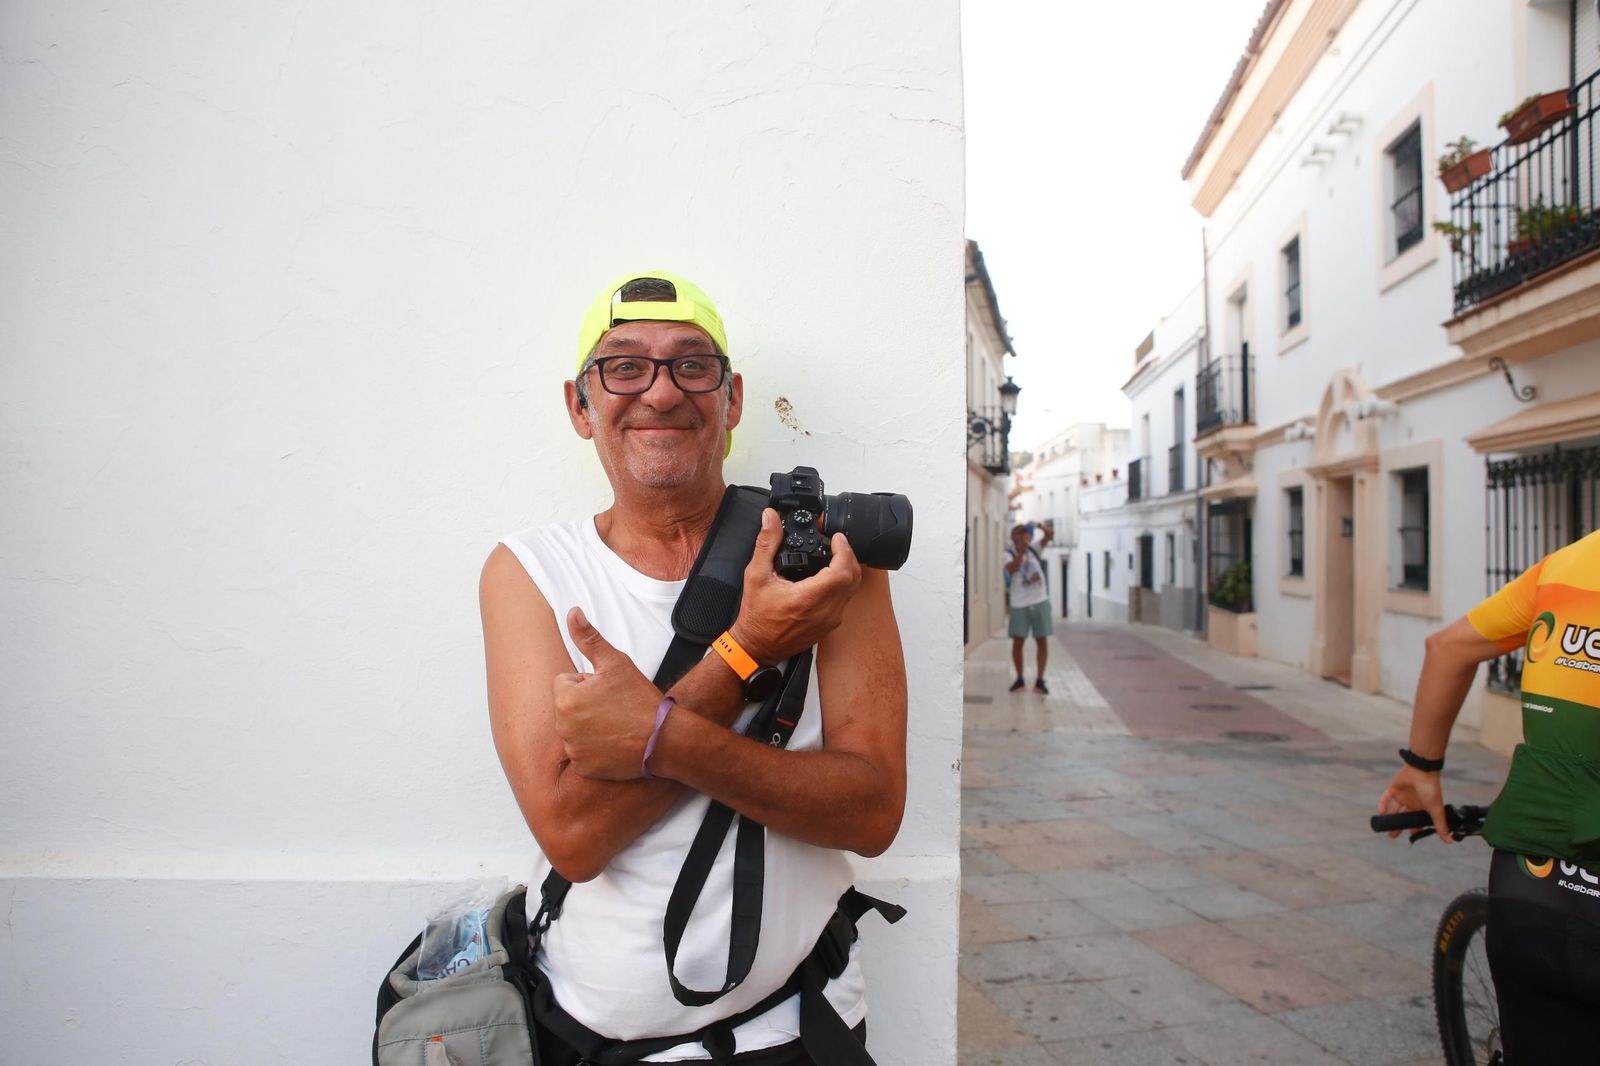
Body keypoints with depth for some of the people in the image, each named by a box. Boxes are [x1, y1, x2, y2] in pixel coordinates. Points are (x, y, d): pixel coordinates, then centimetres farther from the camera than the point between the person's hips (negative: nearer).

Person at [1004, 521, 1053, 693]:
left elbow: (1050, 533, -4)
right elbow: (1011, 568, -21)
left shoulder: (1034, 549, 7)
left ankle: (1039, 680, 11)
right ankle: (1019, 679, 15)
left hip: (1040, 602, 2)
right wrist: (1021, 551, -31)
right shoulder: (1009, 554, -1)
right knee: (1017, 642, 0)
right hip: (1019, 605, -2)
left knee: (1043, 641, 3)